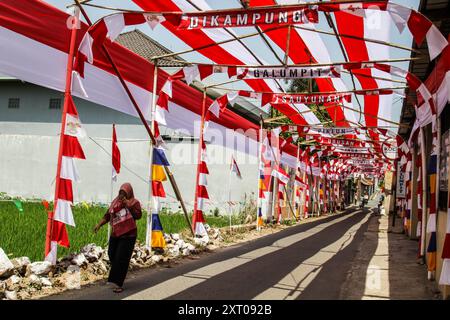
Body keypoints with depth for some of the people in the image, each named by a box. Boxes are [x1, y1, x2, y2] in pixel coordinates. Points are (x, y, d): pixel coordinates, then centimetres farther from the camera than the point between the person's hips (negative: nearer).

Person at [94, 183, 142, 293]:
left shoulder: (134, 203, -6)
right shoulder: (115, 202, 8)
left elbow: (138, 215, -21)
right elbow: (107, 216, 11)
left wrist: (128, 205, -24)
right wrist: (99, 224, 0)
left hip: (128, 235, -6)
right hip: (115, 234, 6)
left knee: (121, 259, -9)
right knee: (112, 255, 12)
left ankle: (119, 285, -4)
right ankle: (115, 279, 36)